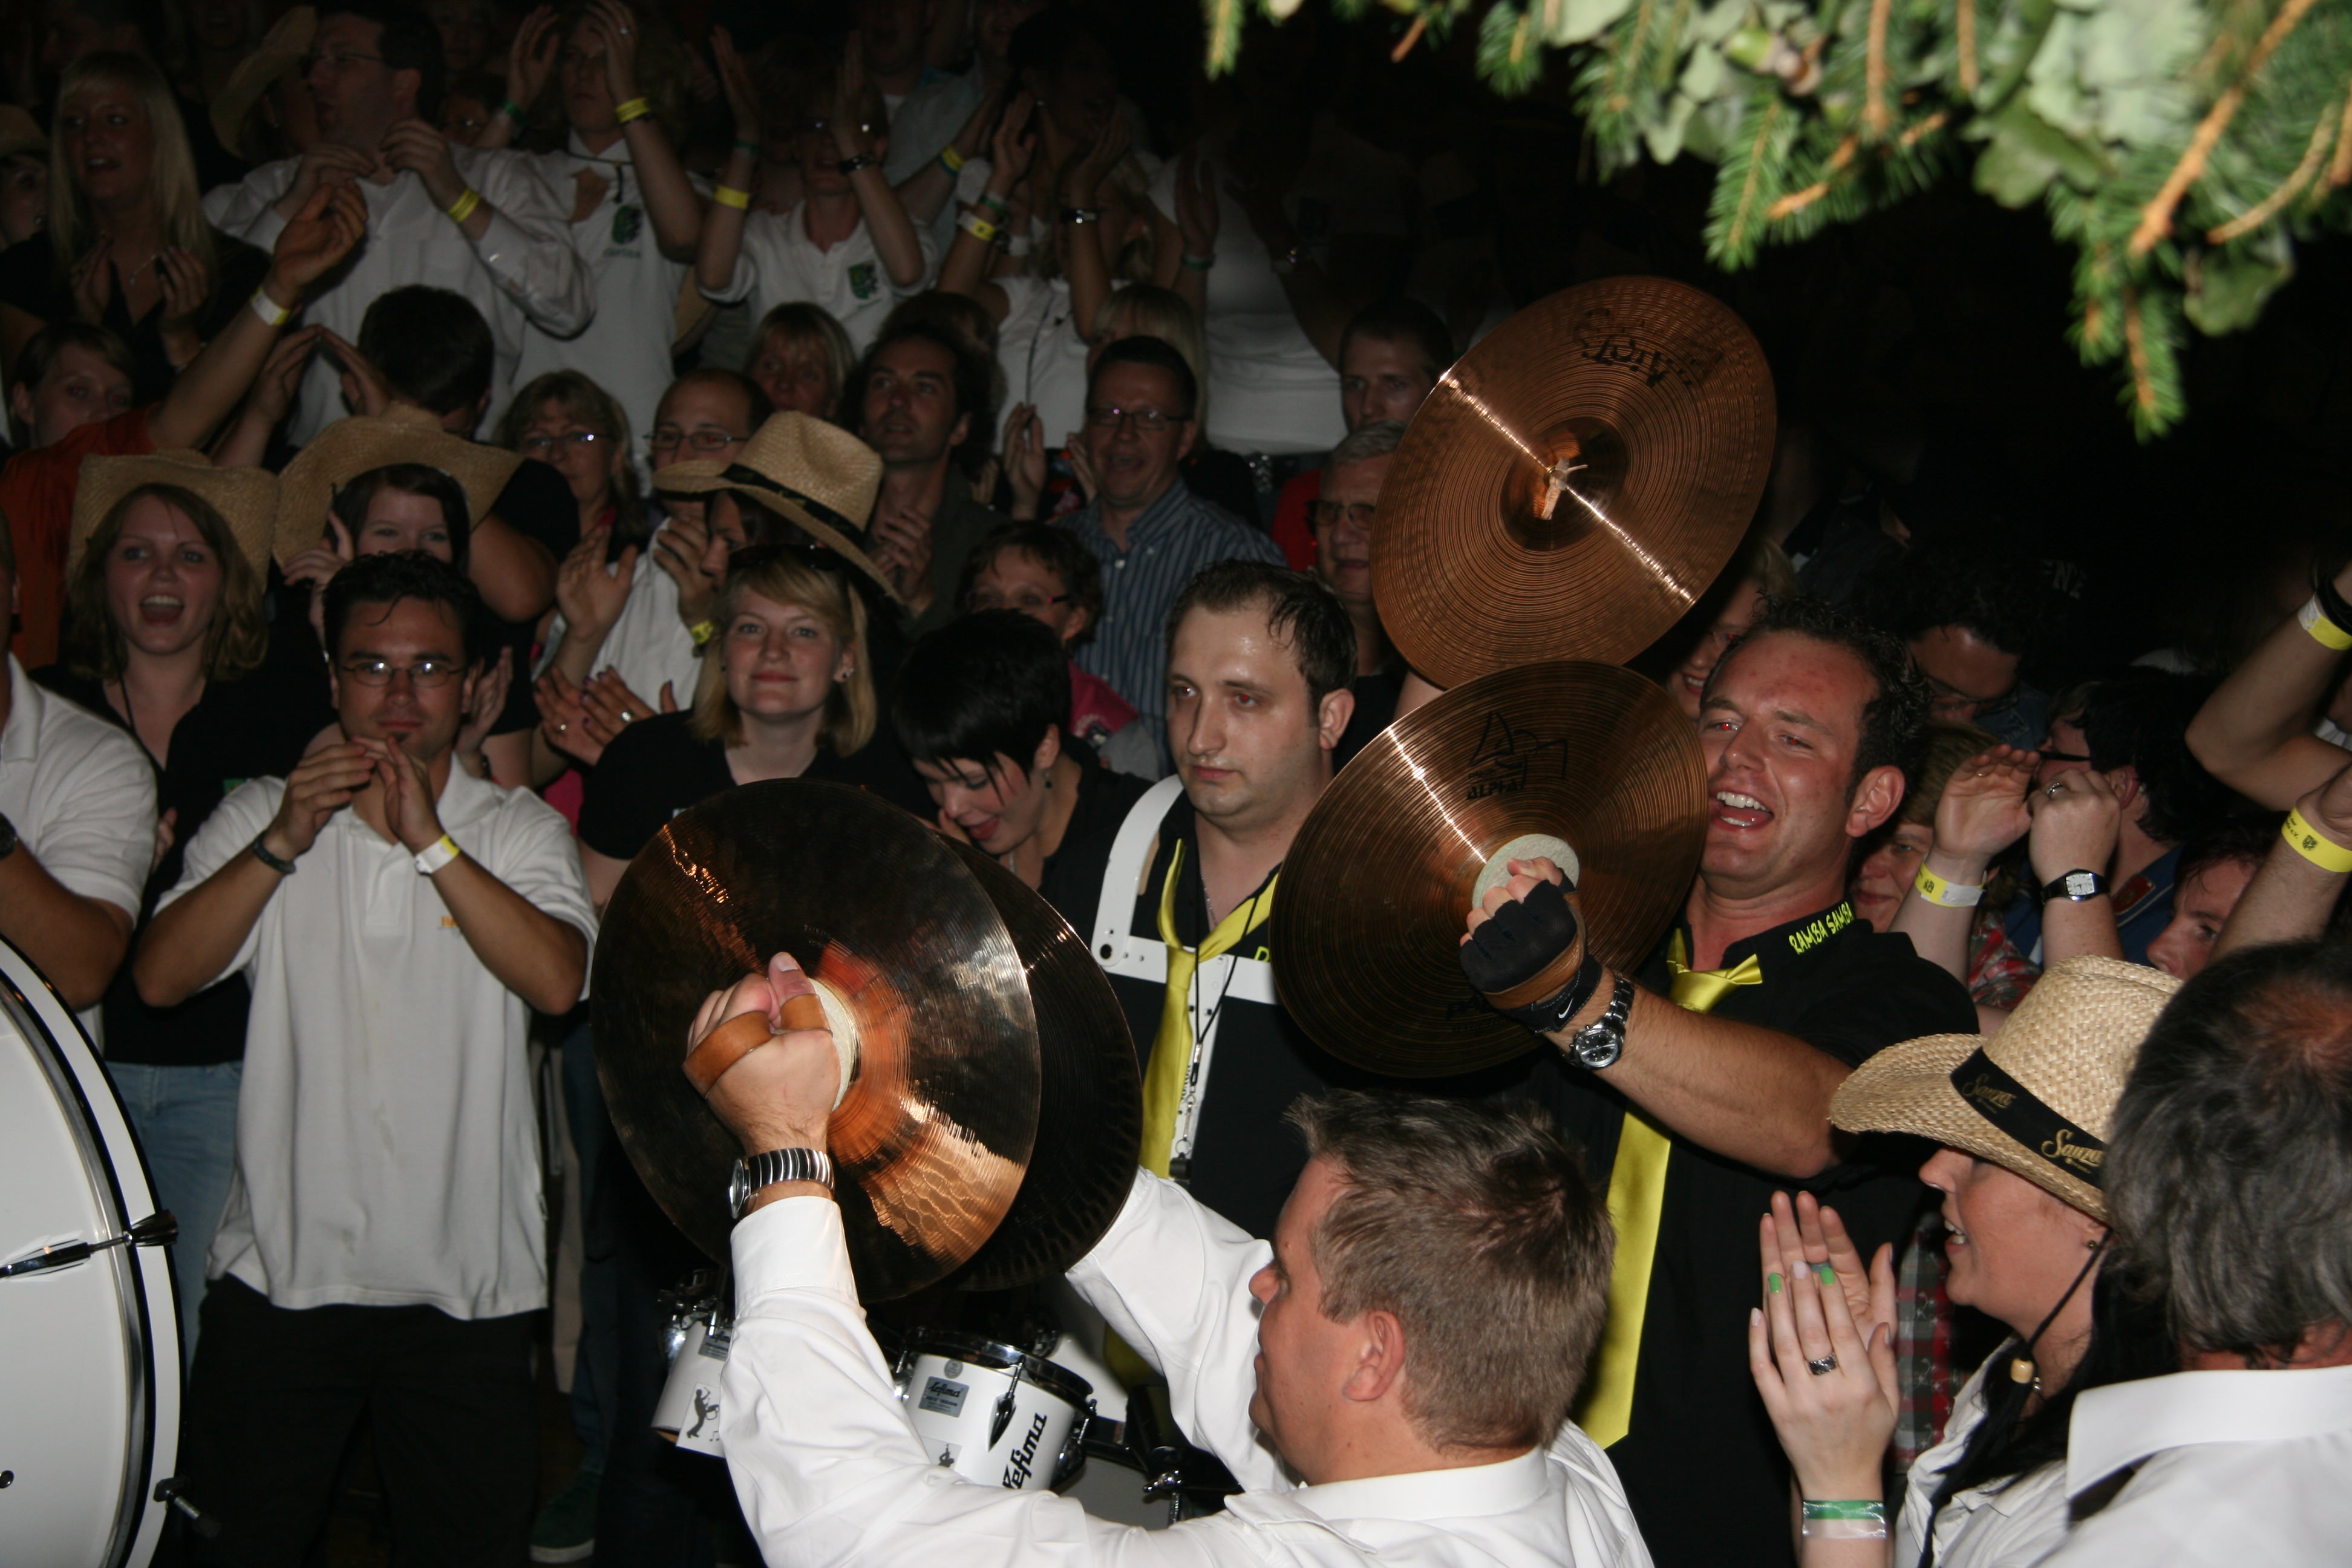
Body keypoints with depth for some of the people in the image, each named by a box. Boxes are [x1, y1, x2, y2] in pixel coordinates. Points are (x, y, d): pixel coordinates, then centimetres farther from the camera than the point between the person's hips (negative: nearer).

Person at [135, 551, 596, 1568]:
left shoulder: (521, 830, 4)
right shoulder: (259, 815, 6)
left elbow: (559, 980, -14)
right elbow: (160, 978, -6)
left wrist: (430, 840, -18)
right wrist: (285, 841, -14)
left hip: (466, 1280, 0)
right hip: (282, 1266, 1)